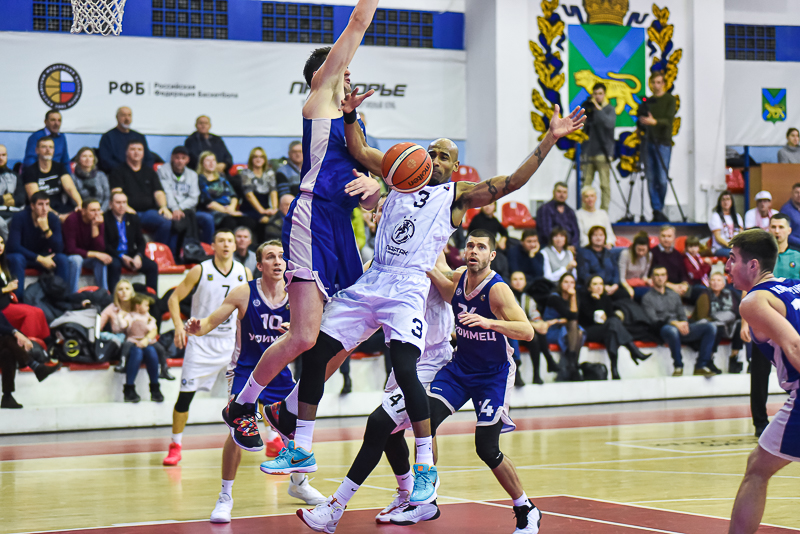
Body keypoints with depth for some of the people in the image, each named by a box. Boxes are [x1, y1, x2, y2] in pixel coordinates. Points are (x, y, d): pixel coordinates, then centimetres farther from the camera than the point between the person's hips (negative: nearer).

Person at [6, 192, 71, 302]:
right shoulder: (20, 218, -18)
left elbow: (59, 249, -17)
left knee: (63, 259, -25)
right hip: (23, 256, -3)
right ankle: (18, 300, -34)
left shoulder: (53, 218, -10)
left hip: (43, 257, 3)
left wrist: (46, 229, -32)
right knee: (16, 259, -37)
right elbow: (13, 246, -24)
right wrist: (39, 259, -27)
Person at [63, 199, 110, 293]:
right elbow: (71, 249, -26)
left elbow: (100, 249, -18)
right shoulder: (72, 220, -23)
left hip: (88, 257, 4)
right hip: (70, 257, -4)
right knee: (76, 259, -36)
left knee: (101, 260, -27)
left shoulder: (99, 222, -10)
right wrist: (95, 254, -30)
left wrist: (95, 226, -28)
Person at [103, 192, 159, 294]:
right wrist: (121, 257, -19)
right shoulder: (104, 219, -5)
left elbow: (141, 242, 10)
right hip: (113, 255, -5)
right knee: (115, 265, -38)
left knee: (152, 266, -18)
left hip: (131, 254, 5)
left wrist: (138, 256, -11)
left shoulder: (134, 218, 11)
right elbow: (104, 244, -10)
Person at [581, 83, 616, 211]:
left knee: (605, 184, -5)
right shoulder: (589, 108, 13)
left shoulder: (609, 109, 2)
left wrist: (598, 108, -16)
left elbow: (609, 123, -18)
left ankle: (604, 212, -2)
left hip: (602, 152, -4)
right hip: (588, 151, 4)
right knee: (586, 183, 3)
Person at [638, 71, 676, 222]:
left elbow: (669, 120, -12)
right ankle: (656, 211, 4)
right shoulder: (648, 101, 16)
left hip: (662, 142, -4)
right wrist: (642, 121, -2)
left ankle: (659, 210, 6)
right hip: (648, 141, 5)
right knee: (651, 178, 0)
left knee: (662, 179, -9)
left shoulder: (670, 99, 1)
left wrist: (654, 122, -29)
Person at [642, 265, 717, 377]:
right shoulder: (647, 298, 10)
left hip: (681, 328, 6)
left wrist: (684, 323, -6)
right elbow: (653, 320, -4)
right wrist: (674, 323, -18)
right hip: (663, 329, -6)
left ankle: (701, 366, -20)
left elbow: (682, 314, 20)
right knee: (671, 330, -44)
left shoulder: (674, 295, 28)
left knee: (711, 327, -17)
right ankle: (678, 366, -24)